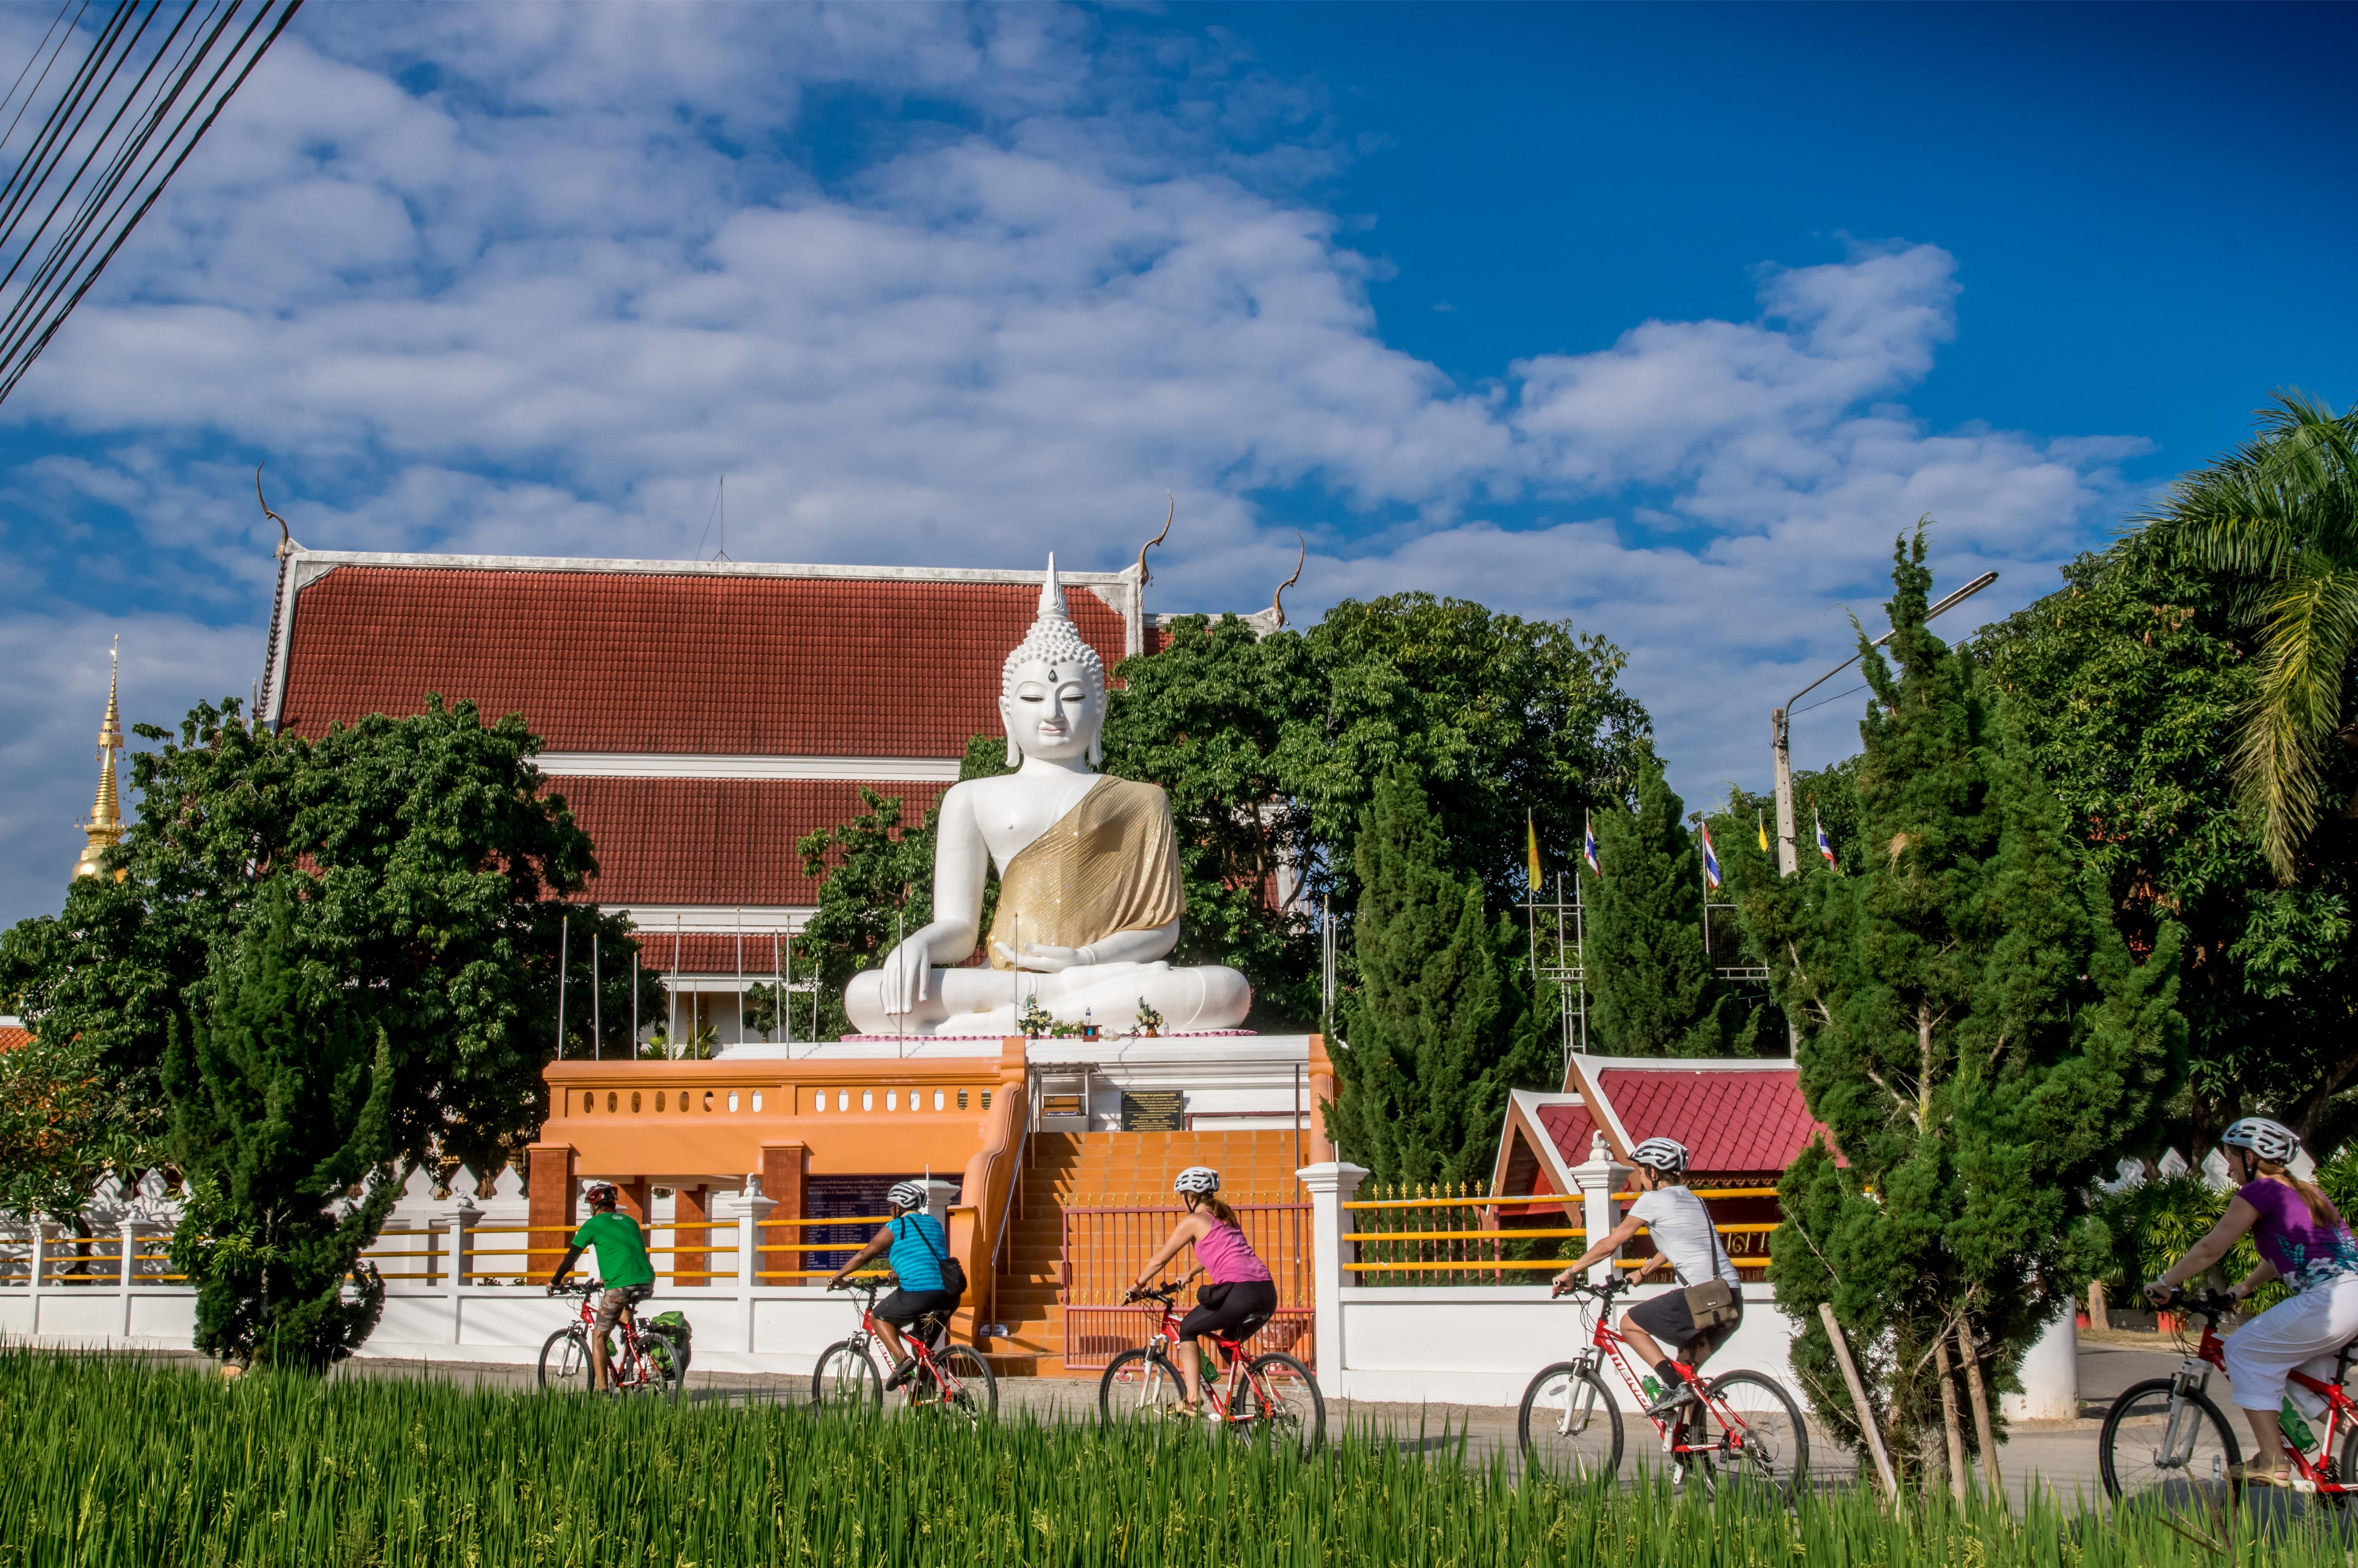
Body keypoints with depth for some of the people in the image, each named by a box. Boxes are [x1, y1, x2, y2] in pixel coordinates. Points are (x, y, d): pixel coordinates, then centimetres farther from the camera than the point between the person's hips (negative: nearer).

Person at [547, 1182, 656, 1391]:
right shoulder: (630, 1221, 23)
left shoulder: (593, 1225, 7)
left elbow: (570, 1258, 11)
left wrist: (555, 1282, 27)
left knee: (599, 1337, 9)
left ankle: (602, 1390, 2)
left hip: (621, 1287, -5)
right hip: (647, 1284, 5)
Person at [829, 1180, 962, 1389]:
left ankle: (902, 1358, -4)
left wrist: (837, 1277, 21)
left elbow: (863, 1256, 9)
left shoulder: (895, 1228, 4)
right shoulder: (935, 1224, 22)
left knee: (880, 1317, 17)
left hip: (918, 1294, -6)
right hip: (950, 1298, 6)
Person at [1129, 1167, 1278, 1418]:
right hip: (1268, 1293, 7)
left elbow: (1159, 1260, 13)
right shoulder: (1227, 1217, 27)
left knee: (1188, 1329, 14)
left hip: (1240, 1291, -7)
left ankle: (1192, 1401, 4)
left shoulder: (1194, 1221, 6)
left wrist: (1136, 1287, 27)